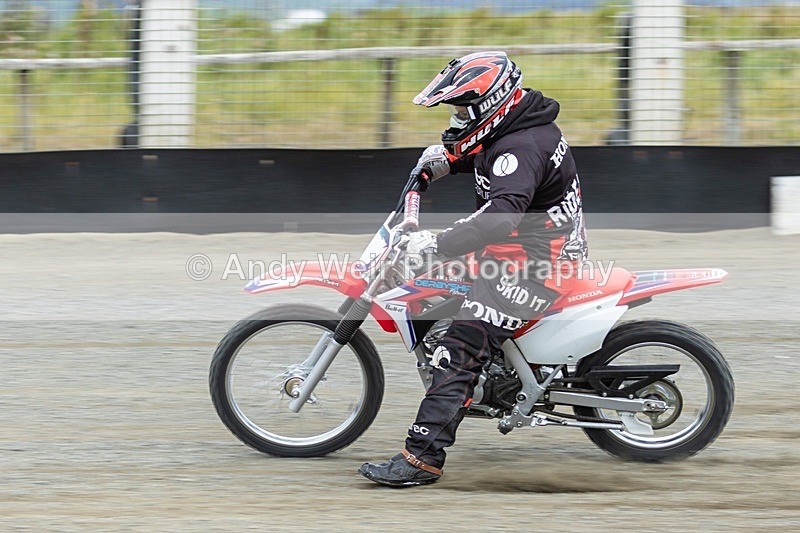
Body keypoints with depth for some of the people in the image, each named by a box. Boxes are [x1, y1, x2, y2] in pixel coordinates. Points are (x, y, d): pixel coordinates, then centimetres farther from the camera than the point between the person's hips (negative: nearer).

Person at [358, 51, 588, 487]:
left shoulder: (520, 149, -23)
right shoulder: (514, 129, 9)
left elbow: (503, 215, -40)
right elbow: (478, 154, 32)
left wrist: (438, 245, -46)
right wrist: (446, 157, 11)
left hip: (536, 263, -11)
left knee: (460, 350, -23)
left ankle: (423, 456, -31)